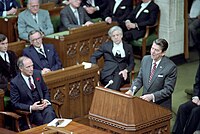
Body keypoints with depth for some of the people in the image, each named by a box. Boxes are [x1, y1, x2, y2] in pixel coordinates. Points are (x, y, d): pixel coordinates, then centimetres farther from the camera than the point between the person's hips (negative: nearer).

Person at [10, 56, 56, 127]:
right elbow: (15, 104, -7)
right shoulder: (15, 82, -7)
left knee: (49, 113, -28)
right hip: (29, 110, -3)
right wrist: (31, 108, -18)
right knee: (40, 119, -31)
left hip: (43, 104, 4)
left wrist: (46, 100, -3)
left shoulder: (37, 74, 7)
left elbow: (46, 91, 18)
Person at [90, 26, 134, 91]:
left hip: (121, 73, 0)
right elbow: (93, 57, 17)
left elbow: (131, 63, 16)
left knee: (118, 78, -37)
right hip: (108, 73, 0)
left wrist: (126, 70, -6)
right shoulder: (106, 46, 19)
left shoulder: (128, 47, 21)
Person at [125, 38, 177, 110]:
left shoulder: (171, 67, -13)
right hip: (145, 100, 5)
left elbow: (168, 90, -13)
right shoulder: (145, 59, 4)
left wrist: (152, 96, -25)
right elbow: (139, 79, 12)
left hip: (161, 105, -5)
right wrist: (131, 90, -6)